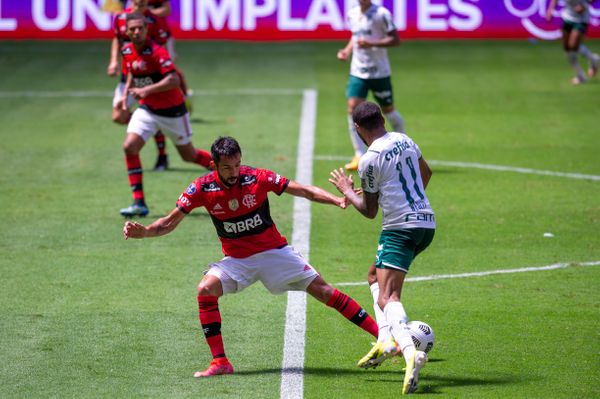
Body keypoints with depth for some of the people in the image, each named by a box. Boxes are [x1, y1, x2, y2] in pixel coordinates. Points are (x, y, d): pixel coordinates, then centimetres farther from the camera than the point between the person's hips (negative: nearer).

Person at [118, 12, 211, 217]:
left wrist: (146, 90, -41)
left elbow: (174, 80, -34)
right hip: (147, 109, 5)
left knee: (189, 155, 8)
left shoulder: (157, 52, -24)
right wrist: (126, 93, 3)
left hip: (172, 110, -5)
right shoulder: (127, 52, -2)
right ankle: (139, 203, -11)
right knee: (129, 147, -15)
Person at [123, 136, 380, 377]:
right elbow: (171, 221, -5)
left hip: (274, 251, -1)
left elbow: (303, 191, -11)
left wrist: (337, 200, -24)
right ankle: (220, 363, -17)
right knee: (206, 290, -24)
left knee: (321, 289, -6)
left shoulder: (257, 178, -17)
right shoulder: (202, 188, -13)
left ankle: (381, 334, 3)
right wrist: (142, 232, -23)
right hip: (236, 259, 1)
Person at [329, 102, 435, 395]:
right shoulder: (404, 140, 9)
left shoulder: (369, 161, -12)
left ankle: (410, 352, -42)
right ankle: (386, 340, 10)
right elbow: (425, 173, 27)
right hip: (427, 223, 9)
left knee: (387, 297, -18)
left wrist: (347, 192, 17)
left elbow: (369, 211, -1)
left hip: (400, 228, -9)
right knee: (375, 274, 25)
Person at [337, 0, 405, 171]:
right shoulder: (352, 14, 7)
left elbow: (395, 40, -14)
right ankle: (359, 156, -9)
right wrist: (347, 50, 5)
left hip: (379, 72, -4)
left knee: (388, 110, 8)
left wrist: (371, 43, -25)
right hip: (357, 72, 4)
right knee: (352, 108, -12)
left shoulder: (381, 14, -12)